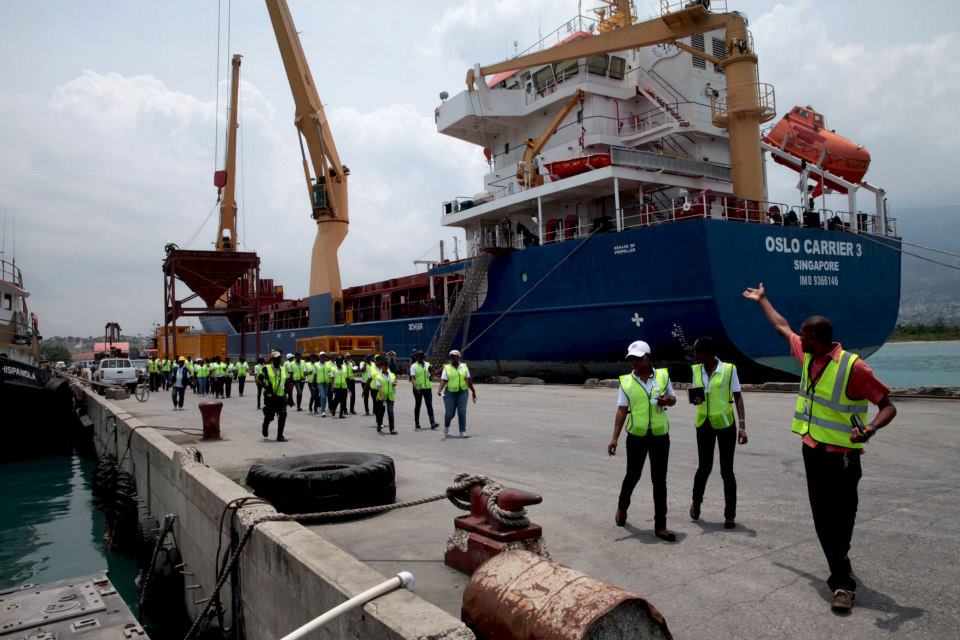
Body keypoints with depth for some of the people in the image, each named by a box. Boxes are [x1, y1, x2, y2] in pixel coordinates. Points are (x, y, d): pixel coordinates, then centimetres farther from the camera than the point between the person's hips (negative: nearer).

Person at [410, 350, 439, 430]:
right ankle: (416, 423, 17)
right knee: (417, 405, 7)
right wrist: (415, 387, -23)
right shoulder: (414, 366, -1)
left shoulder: (427, 364, 11)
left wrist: (430, 370, -9)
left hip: (427, 387, 3)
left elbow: (430, 375, 13)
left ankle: (432, 423, -11)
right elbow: (412, 378, -9)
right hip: (418, 389, -3)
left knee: (429, 405, -5)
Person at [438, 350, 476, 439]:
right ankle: (446, 426, 33)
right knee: (449, 412, 3)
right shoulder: (446, 368, 3)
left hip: (462, 392, 1)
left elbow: (469, 381, 10)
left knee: (462, 412, -6)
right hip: (450, 392, -1)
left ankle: (463, 432, 0)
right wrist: (440, 390, -20)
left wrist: (473, 392, 11)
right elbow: (443, 380, -4)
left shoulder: (464, 367, 8)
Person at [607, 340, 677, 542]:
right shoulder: (626, 381, -3)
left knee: (660, 481, 4)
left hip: (660, 436, 1)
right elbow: (622, 411, -2)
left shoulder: (662, 376, 0)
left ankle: (660, 526, 13)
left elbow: (673, 398, 14)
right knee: (632, 475, 13)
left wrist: (668, 400, -11)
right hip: (636, 437, 0)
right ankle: (622, 507, 41)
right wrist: (614, 438, -8)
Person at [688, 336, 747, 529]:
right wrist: (695, 399, -11)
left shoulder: (729, 369, -10)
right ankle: (696, 501, 36)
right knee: (704, 466, 12)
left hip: (725, 424, -3)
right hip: (704, 425, 3)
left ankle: (730, 514, 15)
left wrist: (742, 426, -13)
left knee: (727, 470, 3)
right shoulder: (696, 370, 1)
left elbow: (738, 398, -7)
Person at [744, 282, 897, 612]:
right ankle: (842, 579, 24)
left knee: (840, 520, -2)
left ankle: (842, 581, 8)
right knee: (823, 518, 12)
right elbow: (782, 327, 22)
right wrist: (762, 300, 32)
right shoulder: (807, 356, 5)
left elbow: (888, 406, -15)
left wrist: (871, 428, -34)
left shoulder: (853, 366, -17)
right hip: (812, 449, 7)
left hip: (841, 456, -7)